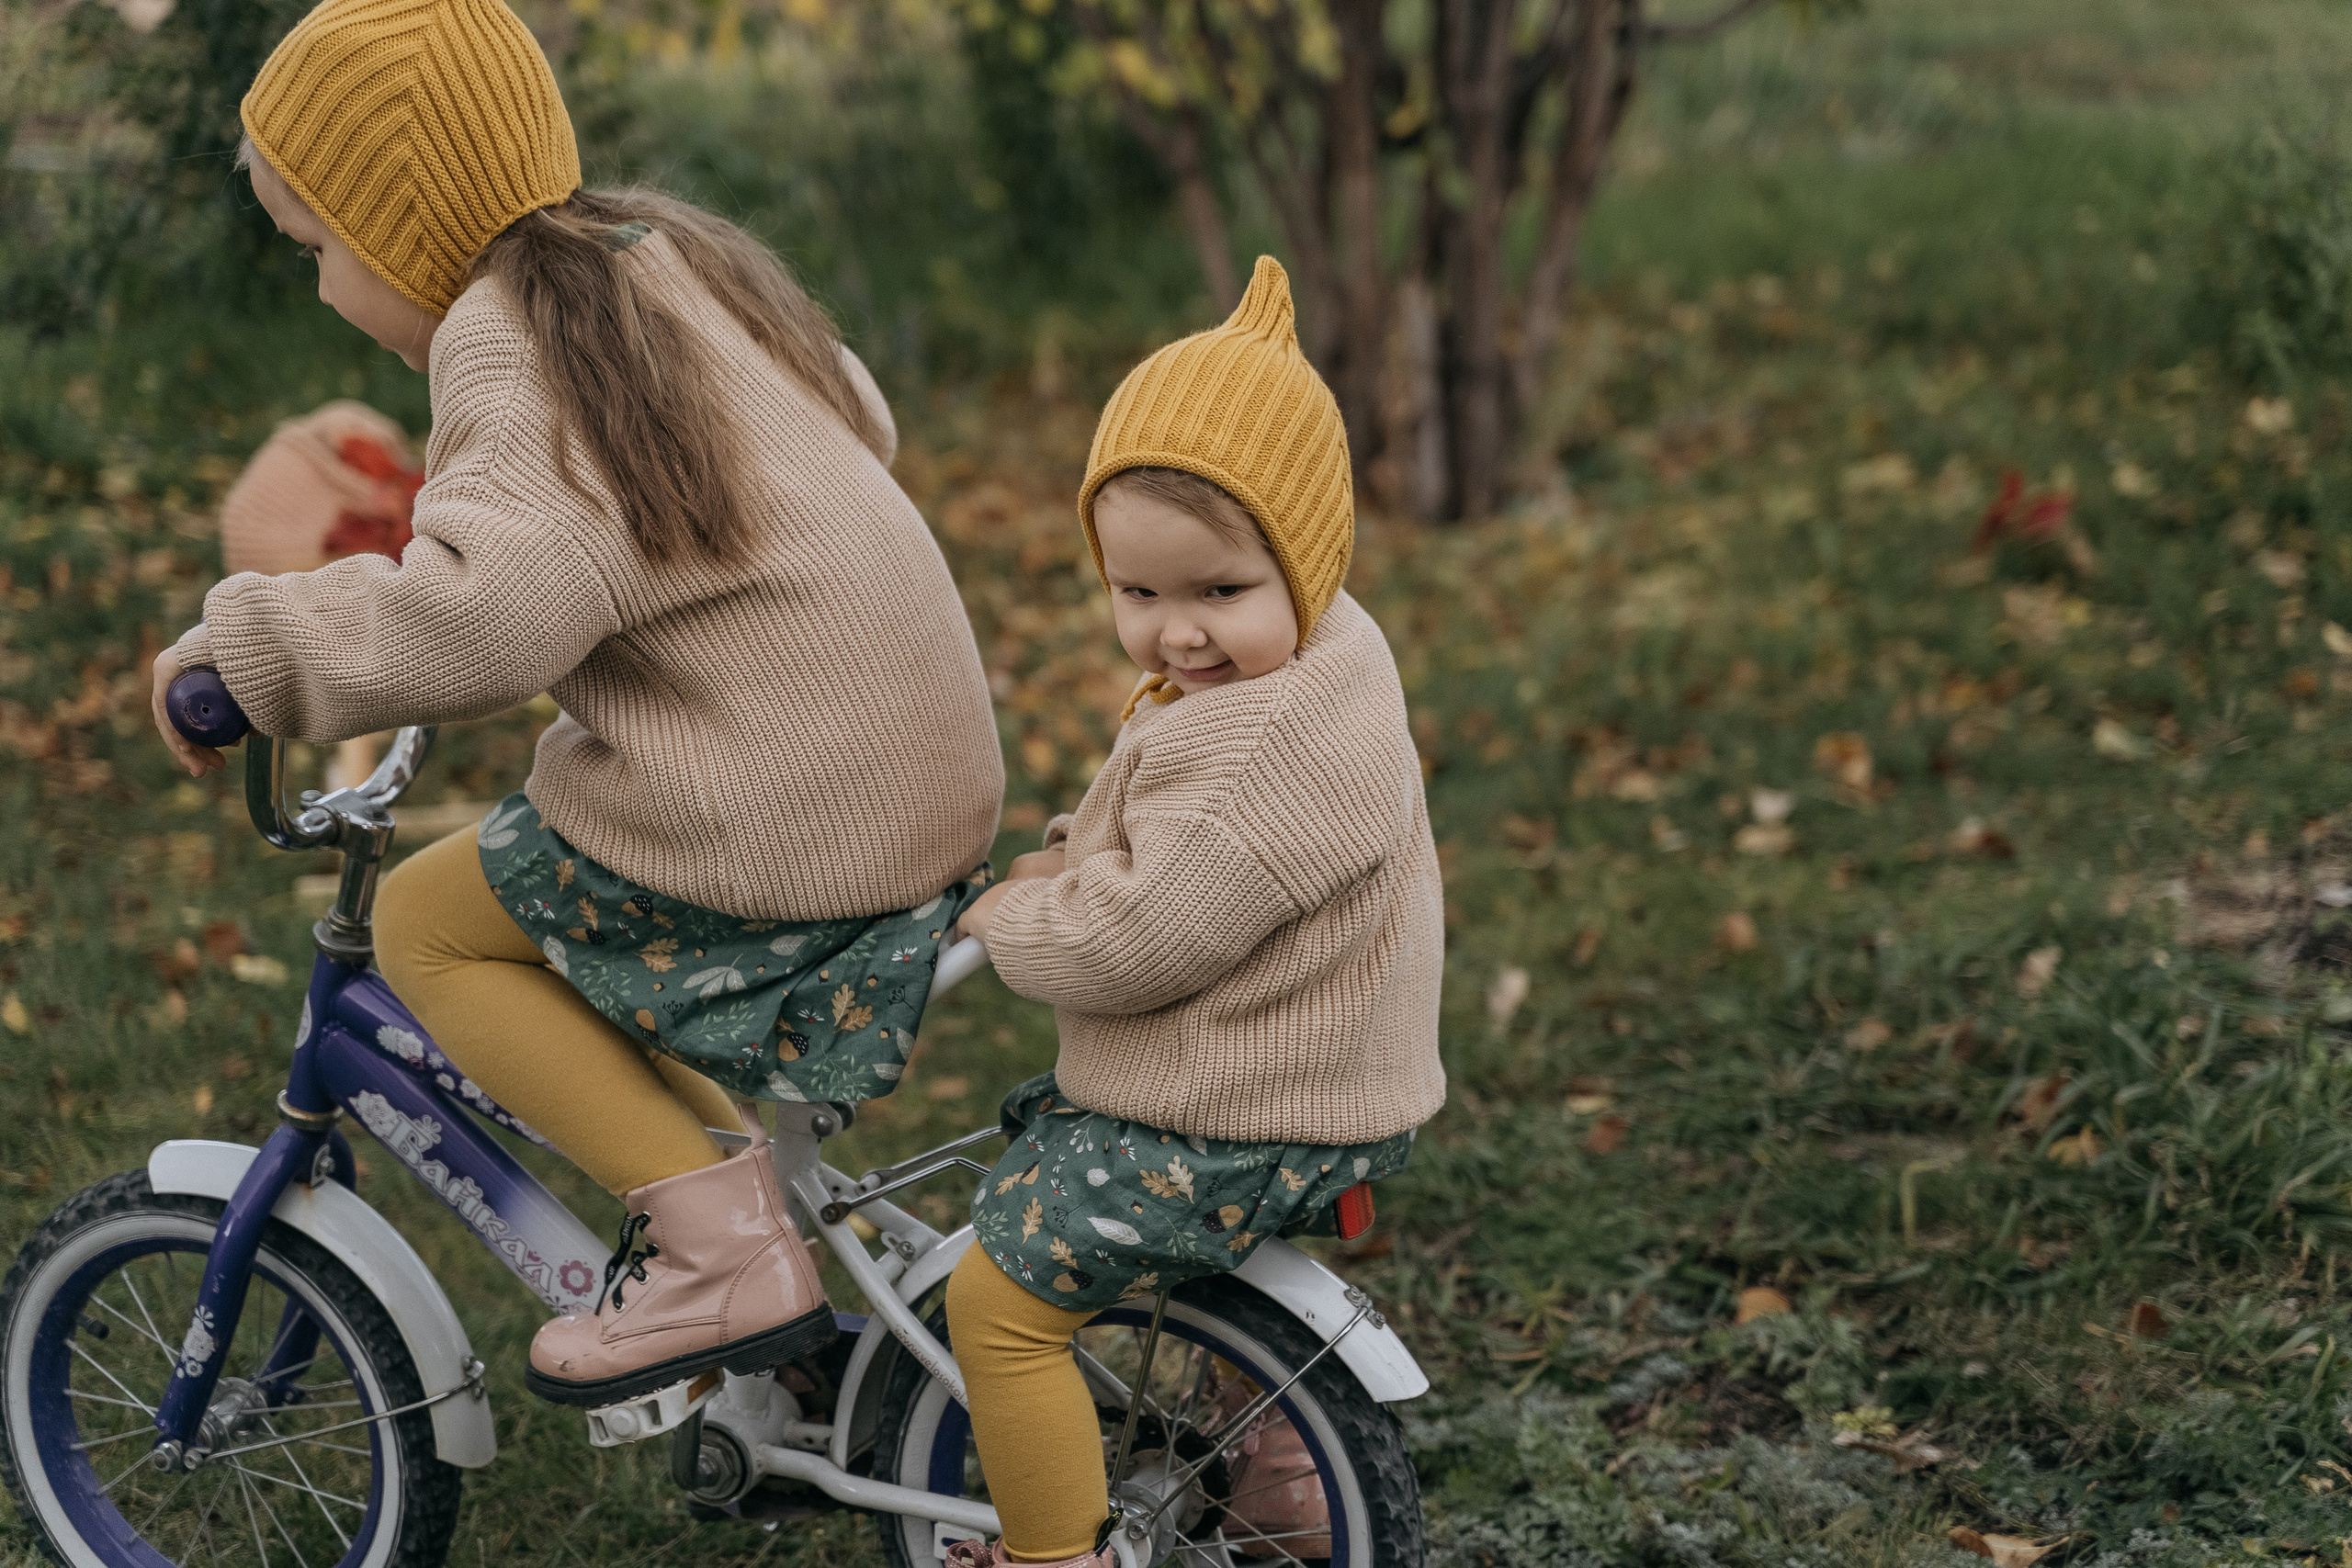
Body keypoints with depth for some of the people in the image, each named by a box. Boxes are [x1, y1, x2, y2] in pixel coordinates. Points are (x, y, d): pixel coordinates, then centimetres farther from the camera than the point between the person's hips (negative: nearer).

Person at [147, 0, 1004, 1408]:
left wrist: (242, 641, -20)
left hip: (788, 837, -10)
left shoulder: (509, 335, -14)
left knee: (428, 921, 4)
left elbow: (494, 604, -30)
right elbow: (864, 424, 25)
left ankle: (723, 1241, -2)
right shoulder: (674, 257, 14)